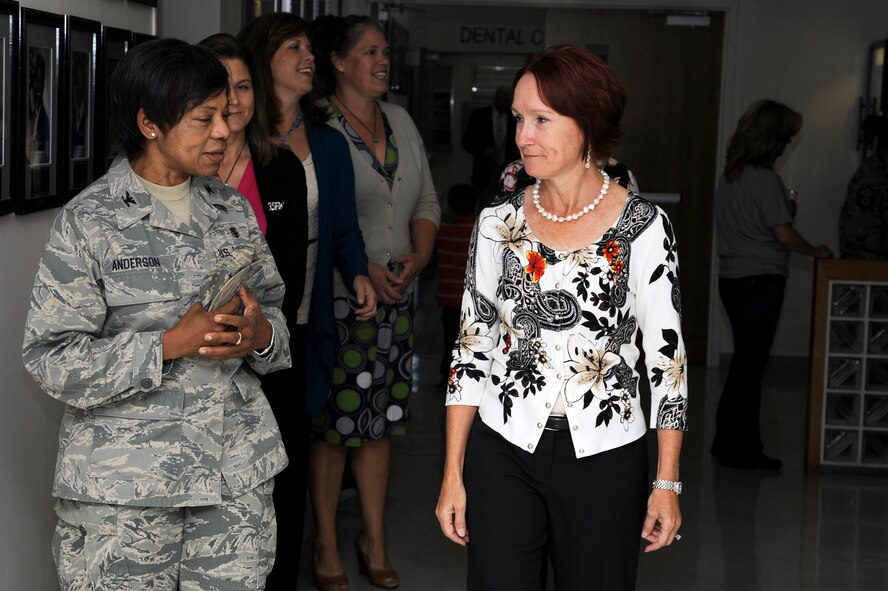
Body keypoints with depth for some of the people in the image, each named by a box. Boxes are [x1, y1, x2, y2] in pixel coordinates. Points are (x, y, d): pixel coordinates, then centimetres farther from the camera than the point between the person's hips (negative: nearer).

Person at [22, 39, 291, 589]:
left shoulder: (233, 209, 9)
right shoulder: (88, 222, -7)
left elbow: (274, 310, 14)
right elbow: (53, 360, -11)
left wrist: (261, 333, -10)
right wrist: (170, 345, -20)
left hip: (239, 471, 4)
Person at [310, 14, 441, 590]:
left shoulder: (401, 122, 12)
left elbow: (427, 200, 16)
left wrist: (419, 255, -1)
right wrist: (362, 271, -19)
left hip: (396, 298, 6)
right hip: (336, 299, -6)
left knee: (380, 419, 11)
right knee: (334, 422, 1)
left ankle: (374, 540, 23)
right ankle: (327, 544, 16)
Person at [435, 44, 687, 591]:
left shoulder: (643, 226, -8)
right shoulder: (498, 222, 0)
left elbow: (667, 355, -4)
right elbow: (472, 345, 4)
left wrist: (667, 483, -5)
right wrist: (453, 473, 2)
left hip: (604, 458, -2)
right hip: (503, 450, 2)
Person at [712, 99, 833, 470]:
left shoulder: (729, 175, 9)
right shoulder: (766, 180, -15)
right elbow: (784, 234, -14)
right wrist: (816, 252, 0)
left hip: (731, 277, 8)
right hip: (761, 280, -8)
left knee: (745, 361, 15)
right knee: (751, 364, -1)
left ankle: (729, 442, 20)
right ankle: (740, 450, 4)